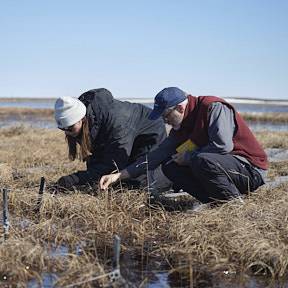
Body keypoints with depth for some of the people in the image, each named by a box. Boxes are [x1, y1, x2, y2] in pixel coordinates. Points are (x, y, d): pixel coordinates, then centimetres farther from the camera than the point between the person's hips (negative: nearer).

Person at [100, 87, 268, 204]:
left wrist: (188, 157, -16)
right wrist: (118, 176, 1)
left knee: (202, 160, -35)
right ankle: (215, 202, -4)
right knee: (170, 167, 3)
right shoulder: (181, 127, 8)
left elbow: (223, 145, -29)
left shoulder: (214, 107, -17)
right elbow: (157, 156, 8)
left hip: (251, 169, -9)